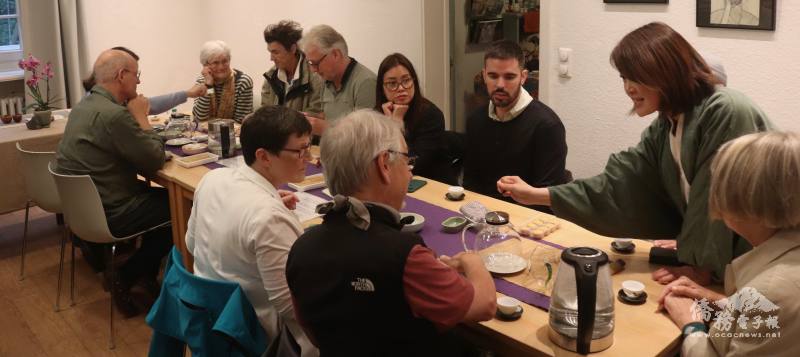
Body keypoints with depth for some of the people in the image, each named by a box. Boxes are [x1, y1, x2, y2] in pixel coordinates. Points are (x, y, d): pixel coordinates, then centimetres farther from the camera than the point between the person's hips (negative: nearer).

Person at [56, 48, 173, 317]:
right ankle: (126, 279, 12)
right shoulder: (114, 115, -26)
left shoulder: (85, 105, 7)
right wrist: (141, 117, -10)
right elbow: (156, 160, -18)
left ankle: (146, 275, 24)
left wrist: (136, 116, -1)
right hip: (107, 214, -10)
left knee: (162, 197, 18)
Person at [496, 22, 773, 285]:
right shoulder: (663, 129, 4)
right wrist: (537, 195, -6)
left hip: (756, 263, -6)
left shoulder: (727, 113, -21)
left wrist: (703, 267, -14)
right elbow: (619, 183, -1)